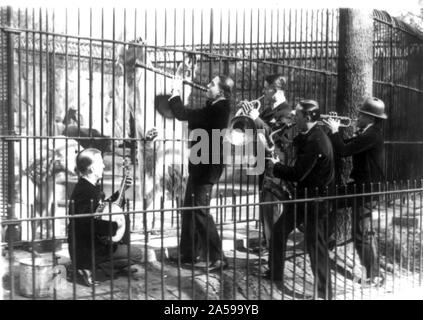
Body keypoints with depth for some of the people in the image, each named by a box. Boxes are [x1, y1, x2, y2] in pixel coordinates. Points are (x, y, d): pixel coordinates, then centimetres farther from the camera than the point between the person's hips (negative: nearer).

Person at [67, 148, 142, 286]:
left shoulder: (90, 187, 7)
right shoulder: (85, 191, -25)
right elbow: (87, 222, -38)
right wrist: (114, 226, -28)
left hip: (92, 240, 10)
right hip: (86, 250, -10)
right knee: (136, 254, -7)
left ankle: (119, 267, 23)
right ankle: (89, 268, -7)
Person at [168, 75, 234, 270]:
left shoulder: (218, 109, -20)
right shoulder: (216, 107, 10)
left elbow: (183, 115, -23)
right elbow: (191, 117, 15)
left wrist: (176, 93, -9)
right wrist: (176, 94, 8)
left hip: (207, 166, -10)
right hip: (200, 165, 10)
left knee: (200, 211, -6)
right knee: (190, 209, 16)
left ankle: (217, 258, 3)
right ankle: (189, 254, 27)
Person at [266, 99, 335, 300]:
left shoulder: (316, 141, -23)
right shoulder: (308, 137, 9)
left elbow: (297, 174, -23)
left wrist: (275, 167, -10)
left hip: (315, 199, -10)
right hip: (304, 195, 10)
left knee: (315, 244, -3)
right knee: (279, 230, 16)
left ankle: (324, 292, 10)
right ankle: (275, 274, 31)